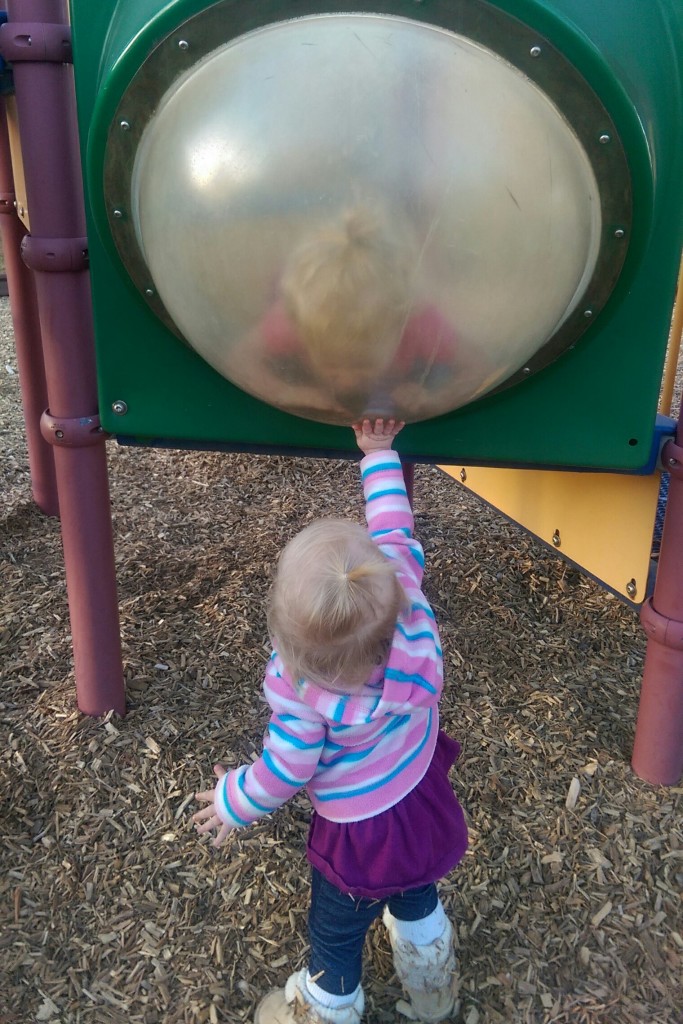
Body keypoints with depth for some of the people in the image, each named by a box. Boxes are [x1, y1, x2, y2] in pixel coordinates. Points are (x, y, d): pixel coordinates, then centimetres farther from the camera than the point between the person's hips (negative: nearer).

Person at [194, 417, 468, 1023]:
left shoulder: (304, 698, -37)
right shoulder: (401, 583, -30)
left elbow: (284, 774, -21)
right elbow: (394, 528, -11)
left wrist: (232, 802, 0)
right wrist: (379, 453, 1)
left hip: (360, 836, -6)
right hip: (428, 800, 6)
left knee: (336, 936, 25)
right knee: (417, 899, 36)